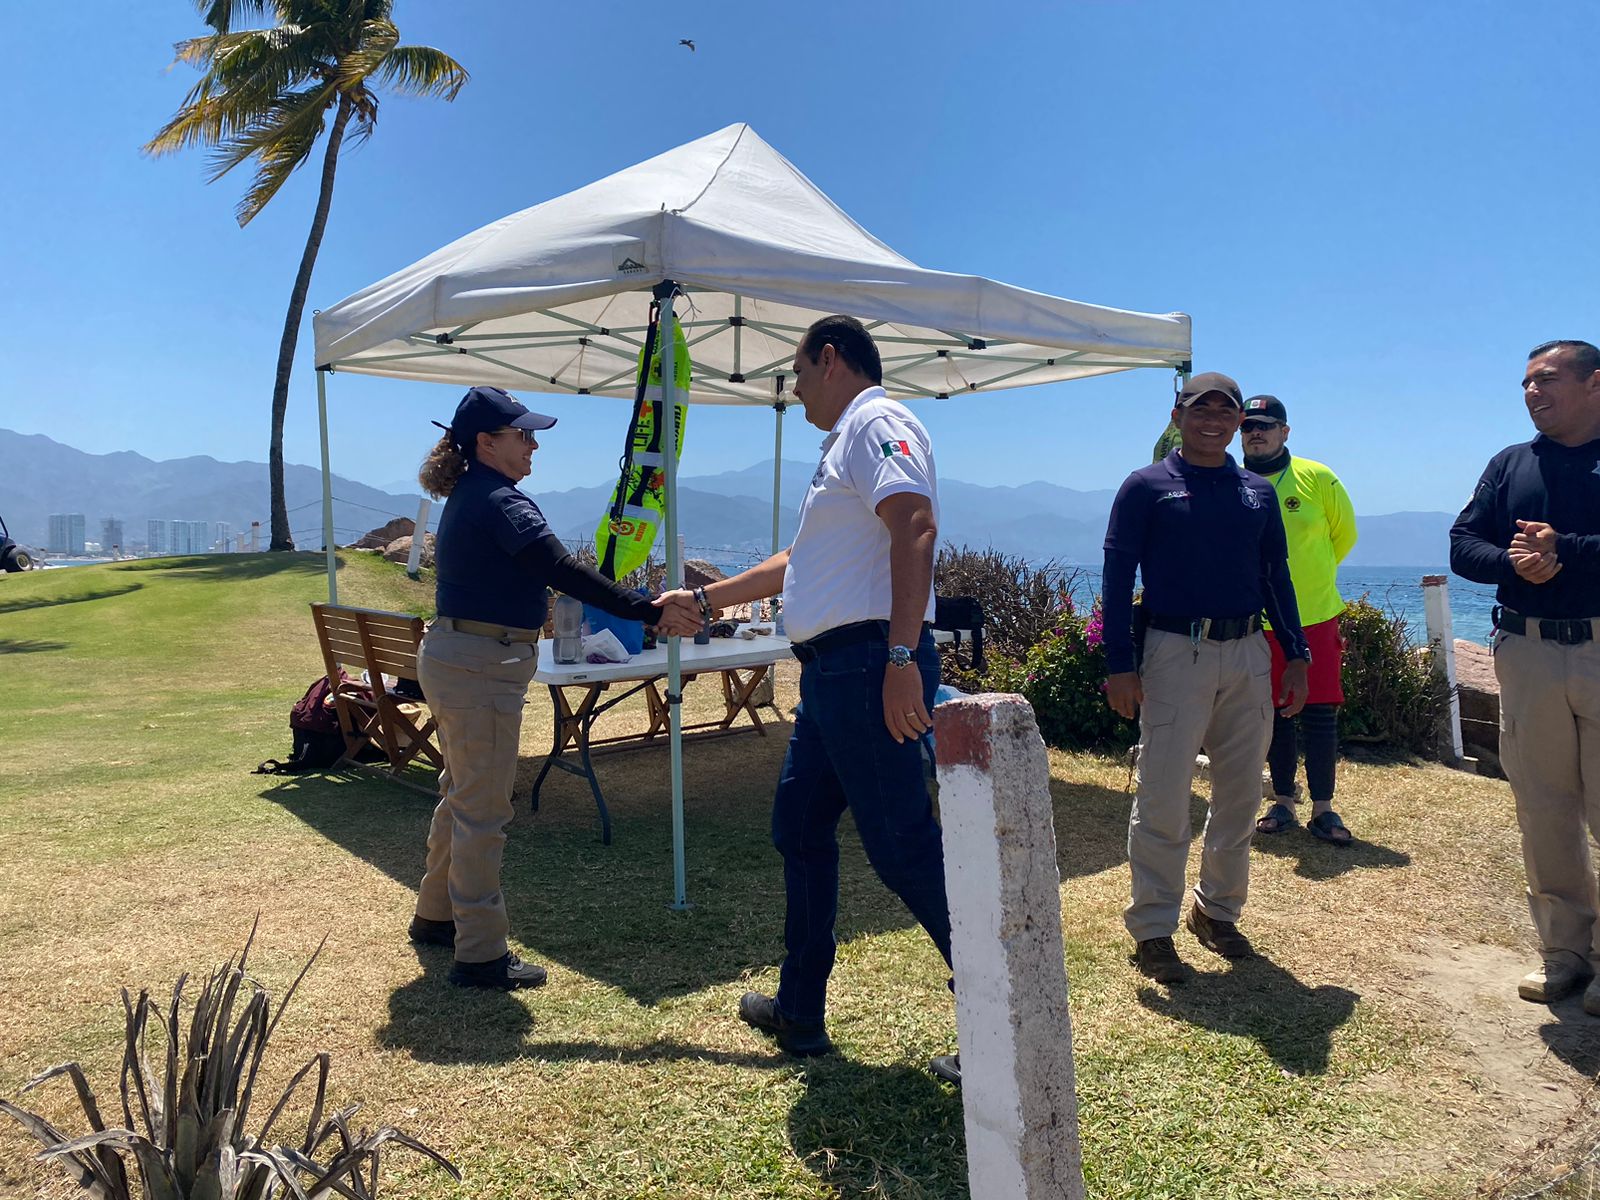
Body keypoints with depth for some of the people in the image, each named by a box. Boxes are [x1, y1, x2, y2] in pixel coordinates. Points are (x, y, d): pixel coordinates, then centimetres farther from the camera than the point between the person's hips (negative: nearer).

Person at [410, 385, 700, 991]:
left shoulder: (469, 497, 14)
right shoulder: (500, 502, -18)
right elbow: (564, 571, -27)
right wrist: (652, 611, -28)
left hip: (454, 661, 11)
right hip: (480, 668, -11)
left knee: (462, 796, 21)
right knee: (483, 810, -3)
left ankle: (436, 916, 36)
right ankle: (480, 956, 6)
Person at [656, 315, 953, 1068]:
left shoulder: (877, 422, -6)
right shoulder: (844, 444, 25)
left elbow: (915, 528, -23)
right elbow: (797, 565, 31)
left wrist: (901, 657, -30)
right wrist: (702, 599, 35)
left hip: (869, 666, -11)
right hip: (830, 669, 11)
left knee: (901, 845, -7)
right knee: (799, 825, 16)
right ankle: (800, 1011, 29)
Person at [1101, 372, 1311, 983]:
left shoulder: (1259, 492, 14)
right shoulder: (1146, 487, 1)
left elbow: (1276, 578, 17)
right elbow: (1117, 577, -4)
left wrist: (1296, 655, 9)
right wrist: (1119, 665, -11)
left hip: (1249, 656, 5)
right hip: (1176, 654, -5)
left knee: (1240, 795, 11)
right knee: (1164, 799, -4)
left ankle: (1218, 911, 27)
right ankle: (1153, 930, 6)